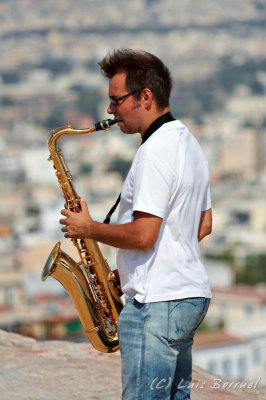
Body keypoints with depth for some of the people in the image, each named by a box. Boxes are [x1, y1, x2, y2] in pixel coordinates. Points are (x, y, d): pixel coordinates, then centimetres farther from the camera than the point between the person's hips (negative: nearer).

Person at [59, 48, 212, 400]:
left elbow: (143, 235, -23)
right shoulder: (188, 142, 15)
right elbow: (204, 225, 21)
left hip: (157, 302, -11)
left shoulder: (156, 150, -17)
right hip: (191, 295, 11)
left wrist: (89, 228, -8)